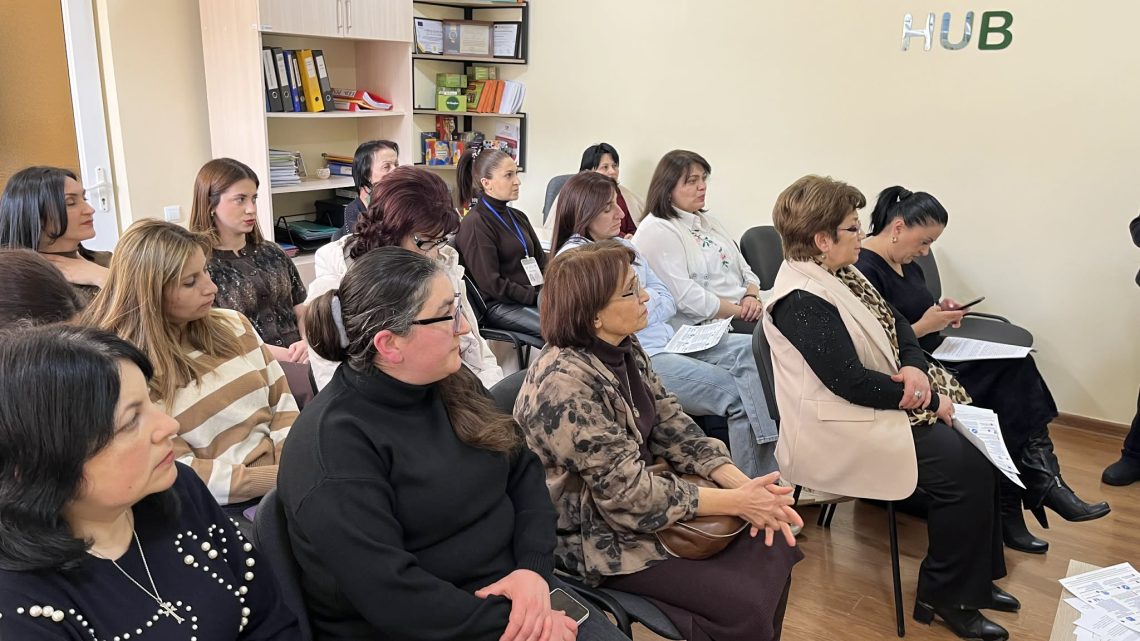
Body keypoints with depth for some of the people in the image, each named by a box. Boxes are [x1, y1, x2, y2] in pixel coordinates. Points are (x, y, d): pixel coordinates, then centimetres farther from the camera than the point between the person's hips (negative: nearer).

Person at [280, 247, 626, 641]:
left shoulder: (451, 383, 2)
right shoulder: (334, 445, -19)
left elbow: (525, 471, 6)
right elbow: (387, 596, -23)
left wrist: (533, 567, -9)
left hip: (508, 588, 6)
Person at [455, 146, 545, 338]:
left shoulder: (518, 217, 18)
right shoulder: (474, 225, -7)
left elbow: (542, 261, 20)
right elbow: (492, 284, -13)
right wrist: (538, 296, -13)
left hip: (536, 296, 7)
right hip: (499, 306, -7)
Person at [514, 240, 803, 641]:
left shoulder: (624, 350, -2)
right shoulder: (566, 383, -29)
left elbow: (673, 428, 0)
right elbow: (629, 493, -27)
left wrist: (744, 484, -14)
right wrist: (736, 502, -21)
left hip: (638, 497, 8)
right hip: (598, 535, -8)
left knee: (773, 548, 3)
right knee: (745, 607, -15)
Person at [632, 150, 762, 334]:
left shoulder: (707, 221, 23)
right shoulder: (656, 231, -8)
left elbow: (744, 269, 20)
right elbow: (684, 297, -18)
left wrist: (752, 296, -2)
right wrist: (739, 311, -14)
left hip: (744, 314, 9)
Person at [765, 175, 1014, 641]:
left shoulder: (840, 274, 8)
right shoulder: (803, 300, -22)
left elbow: (895, 323, 13)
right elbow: (852, 382, -25)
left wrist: (916, 366, -8)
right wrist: (931, 402, -15)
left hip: (880, 404, 10)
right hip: (840, 430, -10)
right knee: (964, 464, -15)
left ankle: (977, 578, 18)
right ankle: (945, 596, 4)